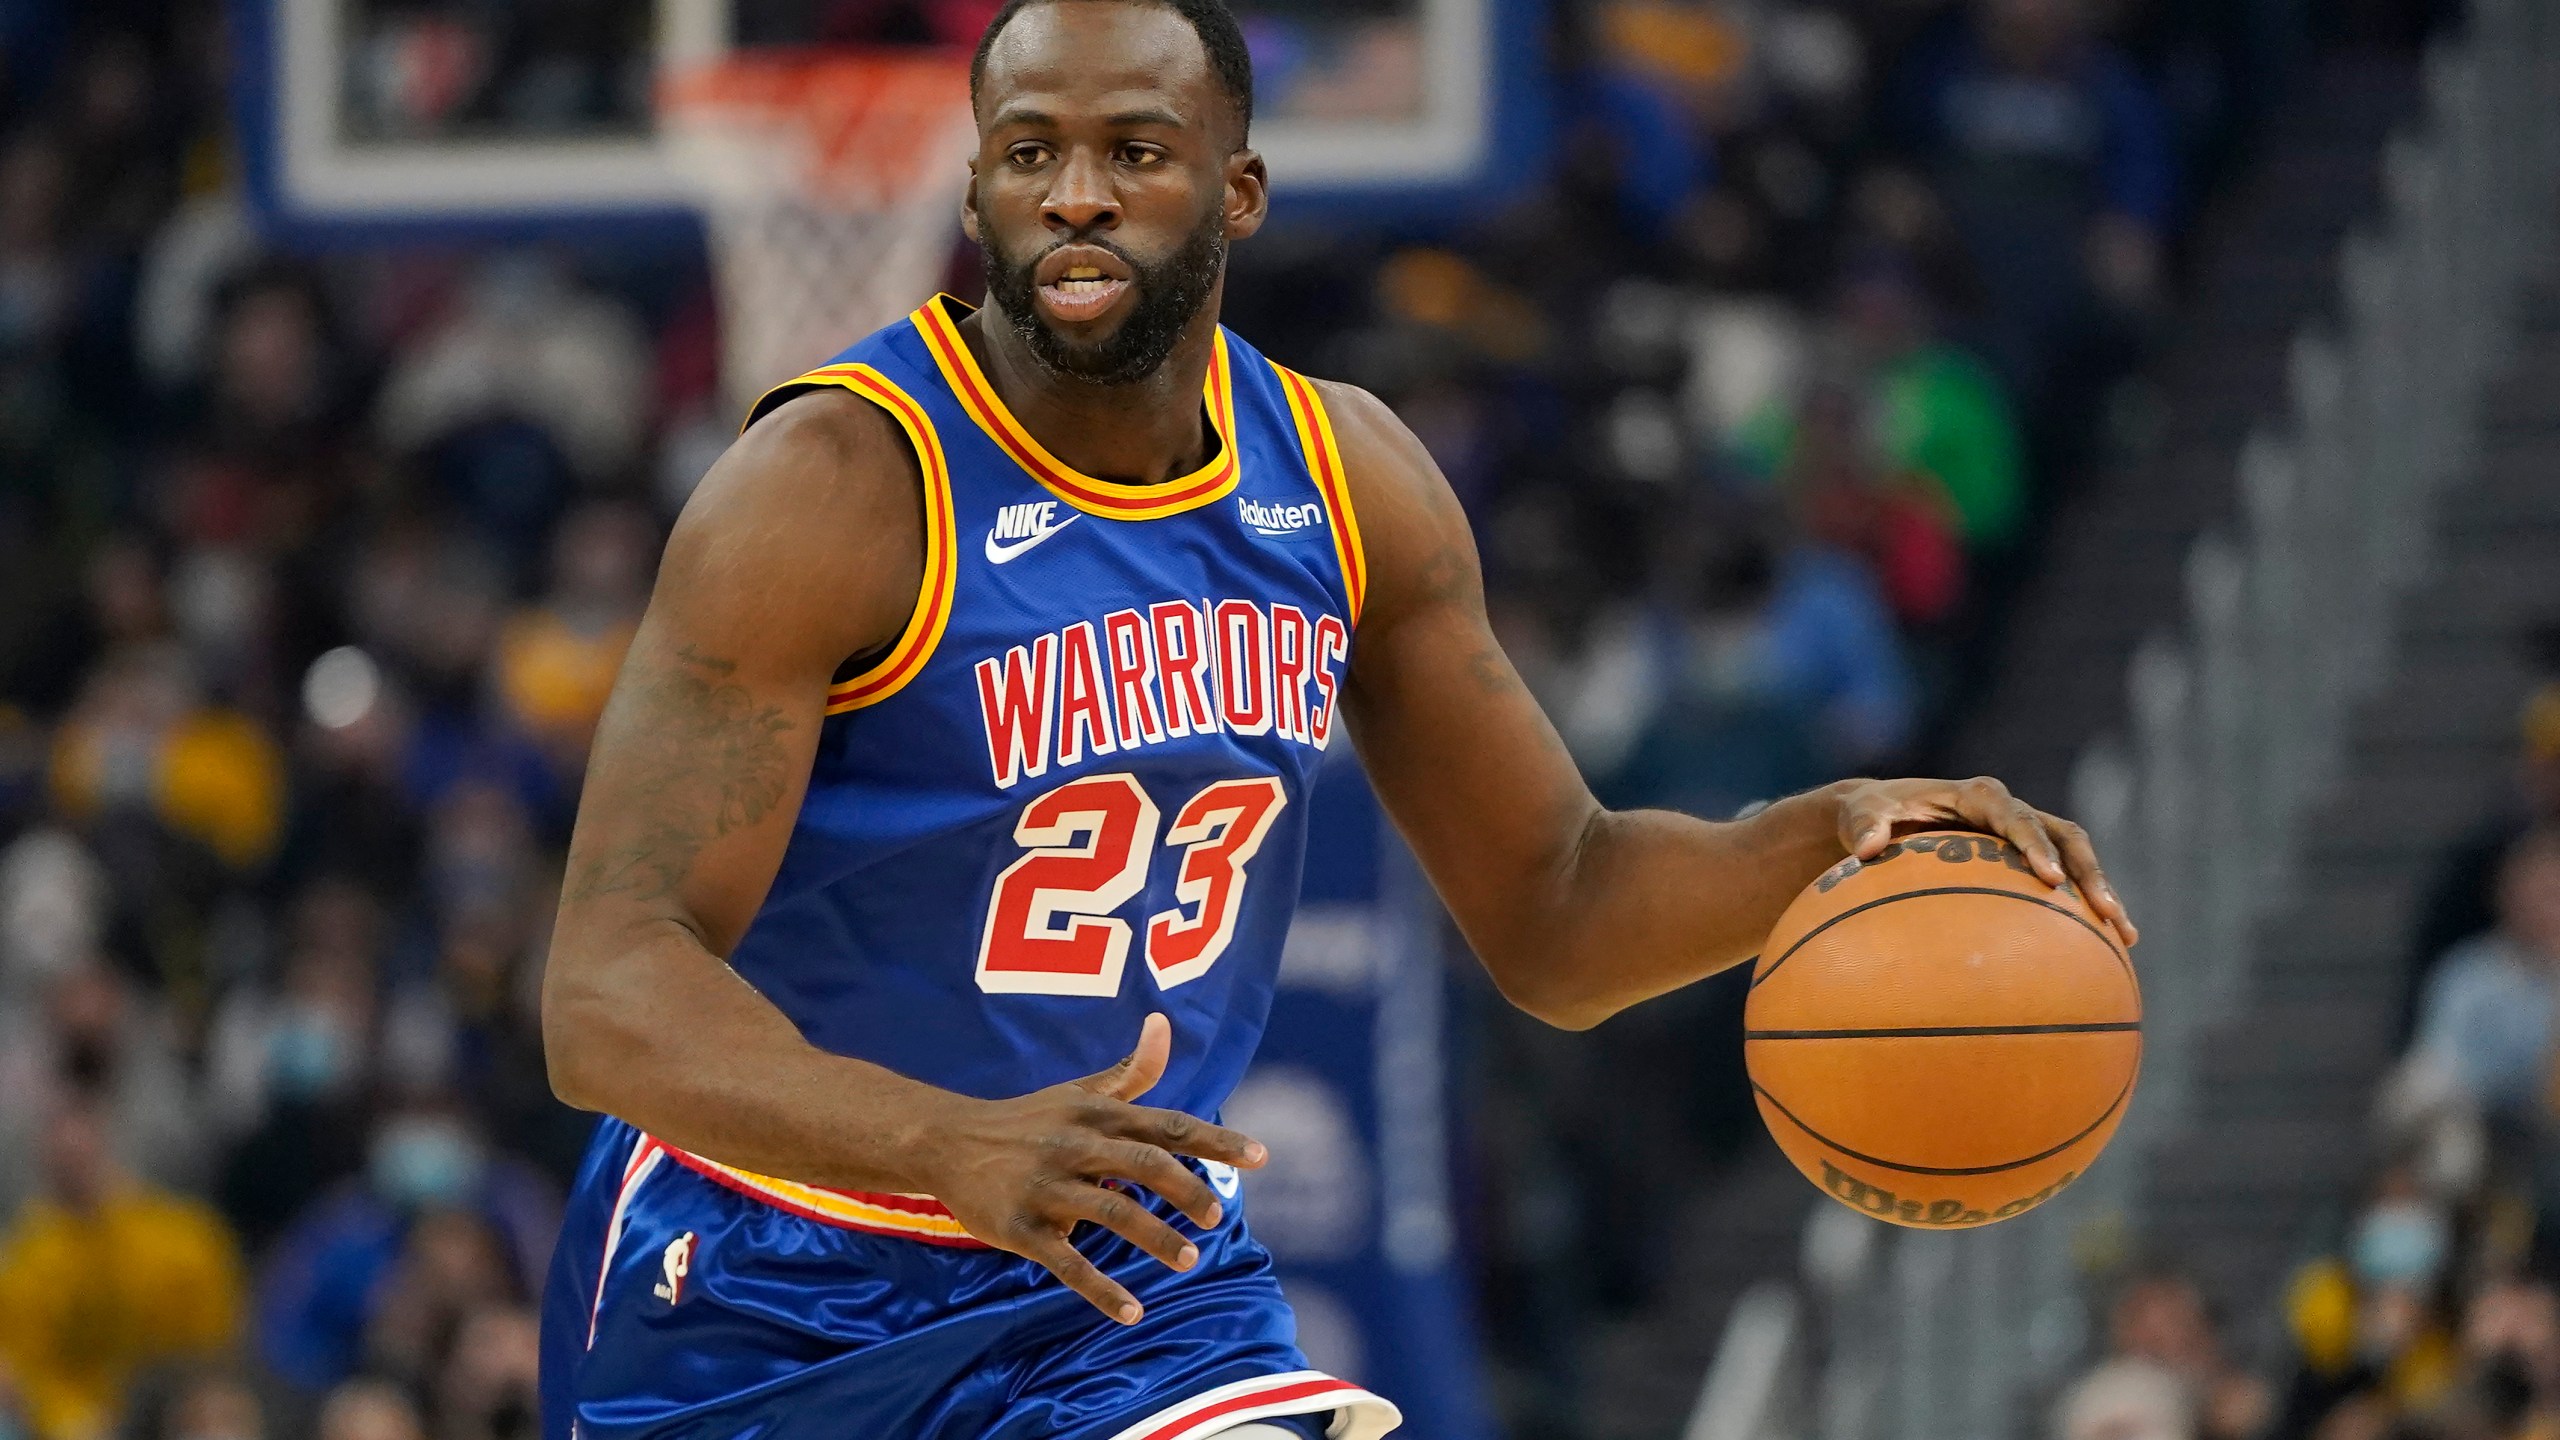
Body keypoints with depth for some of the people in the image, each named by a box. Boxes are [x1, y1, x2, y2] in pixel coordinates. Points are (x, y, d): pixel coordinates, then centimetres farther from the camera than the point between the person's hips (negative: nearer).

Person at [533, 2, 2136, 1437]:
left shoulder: (1345, 479, -1)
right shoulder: (835, 488, -20)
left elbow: (1557, 918, 10)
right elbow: (609, 998, -28)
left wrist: (1828, 840, -11)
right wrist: (957, 1145, -46)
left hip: (1136, 1284, 4)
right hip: (774, 1309, -4)